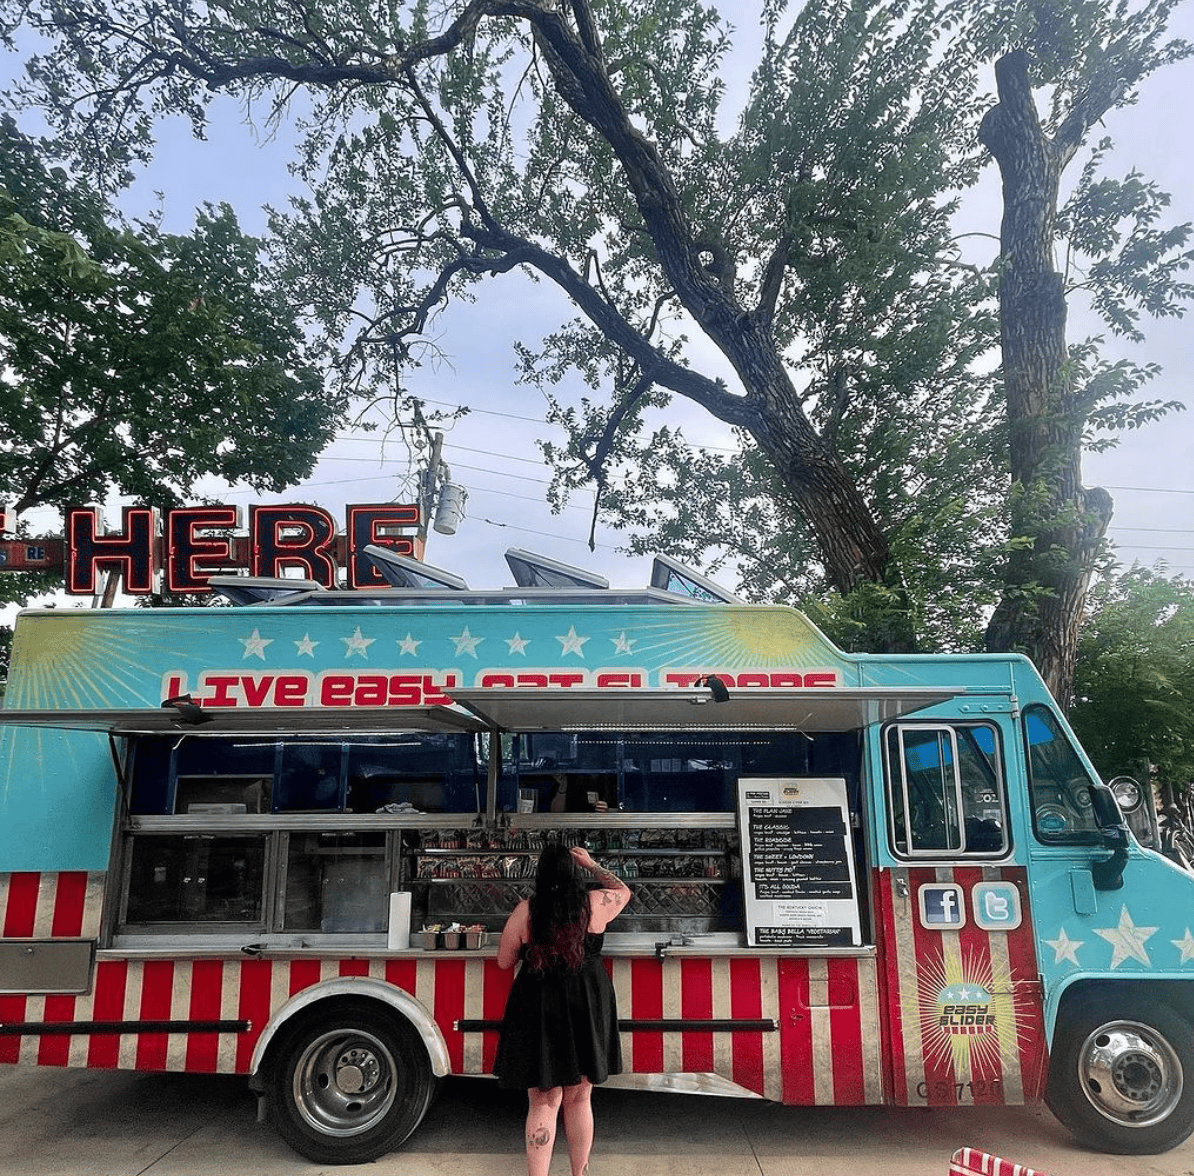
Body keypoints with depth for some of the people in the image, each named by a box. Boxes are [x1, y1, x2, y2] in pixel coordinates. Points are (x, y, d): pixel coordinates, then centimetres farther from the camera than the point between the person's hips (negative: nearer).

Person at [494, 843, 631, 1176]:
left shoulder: (526, 910, -7)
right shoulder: (595, 903, -5)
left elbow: (504, 961, 3)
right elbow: (624, 890, 17)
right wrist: (593, 865, 24)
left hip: (538, 1009, -1)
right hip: (586, 1010, 1)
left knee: (543, 1102, 8)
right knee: (579, 1099, 17)